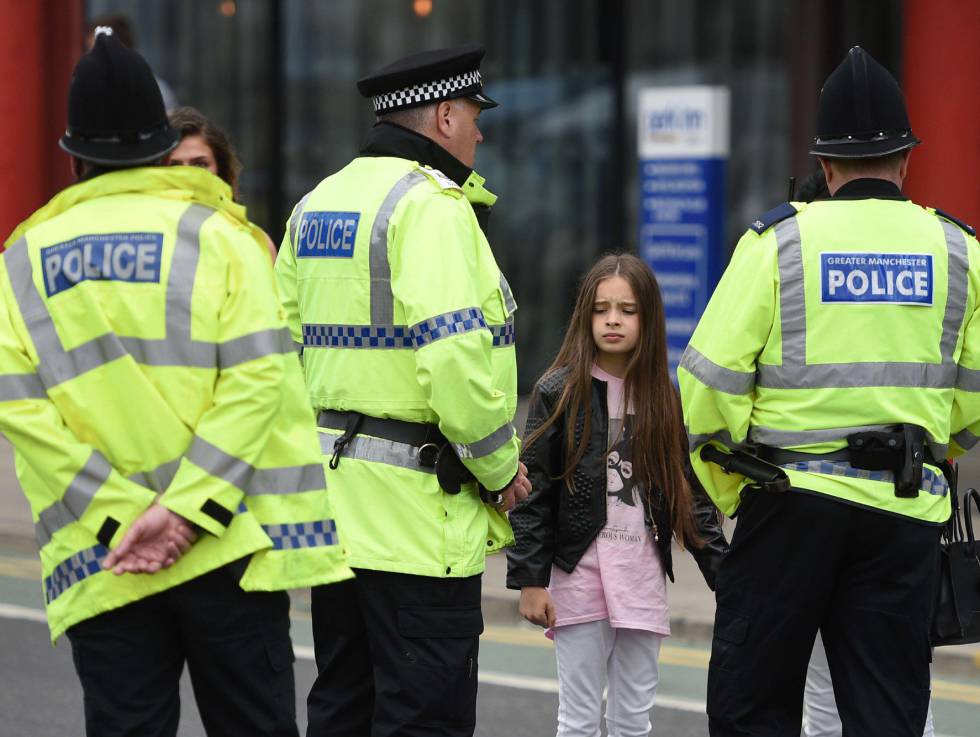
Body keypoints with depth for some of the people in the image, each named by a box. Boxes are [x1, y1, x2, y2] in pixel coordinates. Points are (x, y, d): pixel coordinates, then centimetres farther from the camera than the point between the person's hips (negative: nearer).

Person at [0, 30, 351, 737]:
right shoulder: (217, 233, 2)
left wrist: (120, 518, -7)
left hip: (102, 564, 2)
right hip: (227, 546, -1)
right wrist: (186, 509, -14)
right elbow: (257, 375, -11)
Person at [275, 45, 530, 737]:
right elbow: (453, 354, -23)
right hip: (415, 502, -9)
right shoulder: (431, 205, -13)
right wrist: (500, 466, -11)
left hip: (333, 496, 9)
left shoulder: (315, 204, 14)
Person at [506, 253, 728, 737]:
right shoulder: (557, 392, -3)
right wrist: (529, 579, -9)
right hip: (578, 571, -3)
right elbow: (532, 491, -4)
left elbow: (691, 492, 9)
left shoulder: (664, 398, 6)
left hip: (643, 574, 3)